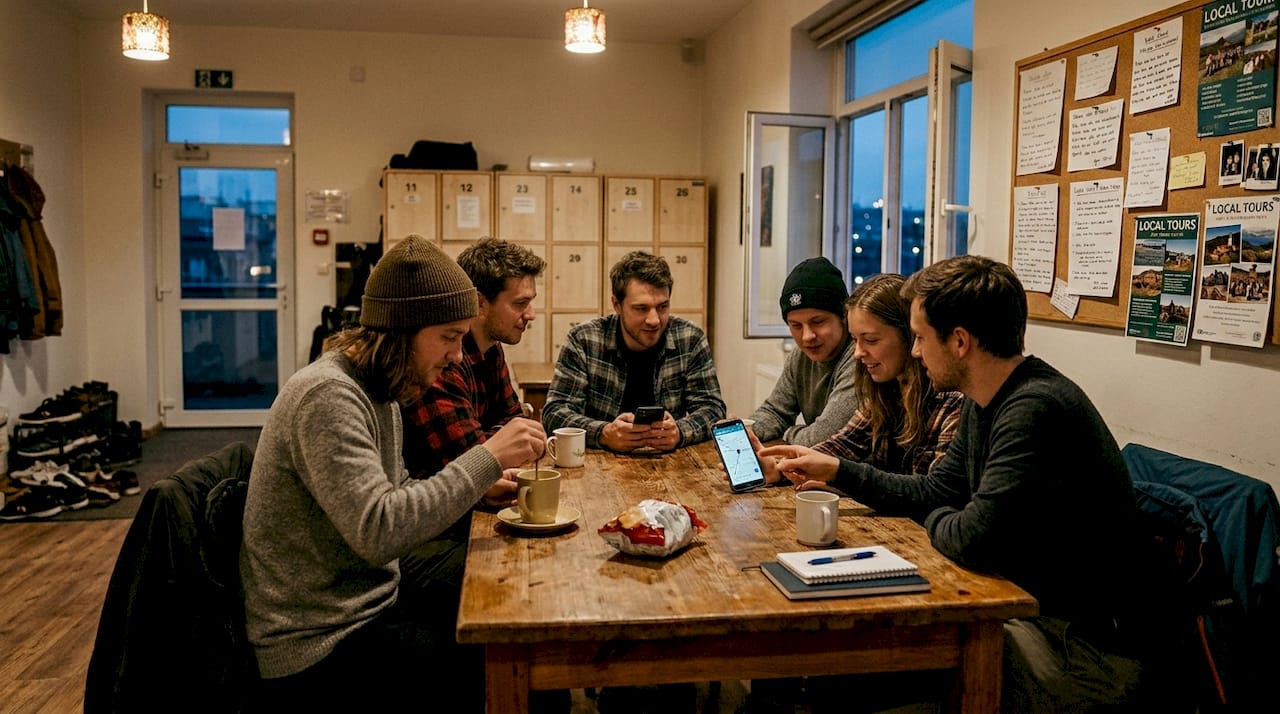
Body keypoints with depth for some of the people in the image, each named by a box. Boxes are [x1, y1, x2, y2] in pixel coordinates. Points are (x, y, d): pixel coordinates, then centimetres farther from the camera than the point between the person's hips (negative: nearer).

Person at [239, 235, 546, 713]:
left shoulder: (380, 387, 7)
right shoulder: (328, 395, -23)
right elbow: (378, 533, -31)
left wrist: (476, 485, 0)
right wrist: (486, 459, -29)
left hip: (370, 605, 9)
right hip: (320, 642, -9)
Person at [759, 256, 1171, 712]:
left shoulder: (1036, 409, -26)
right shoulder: (985, 404, 6)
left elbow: (973, 539, -29)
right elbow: (935, 491, 15)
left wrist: (935, 521, -7)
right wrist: (836, 471, 12)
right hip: (1035, 611, 9)